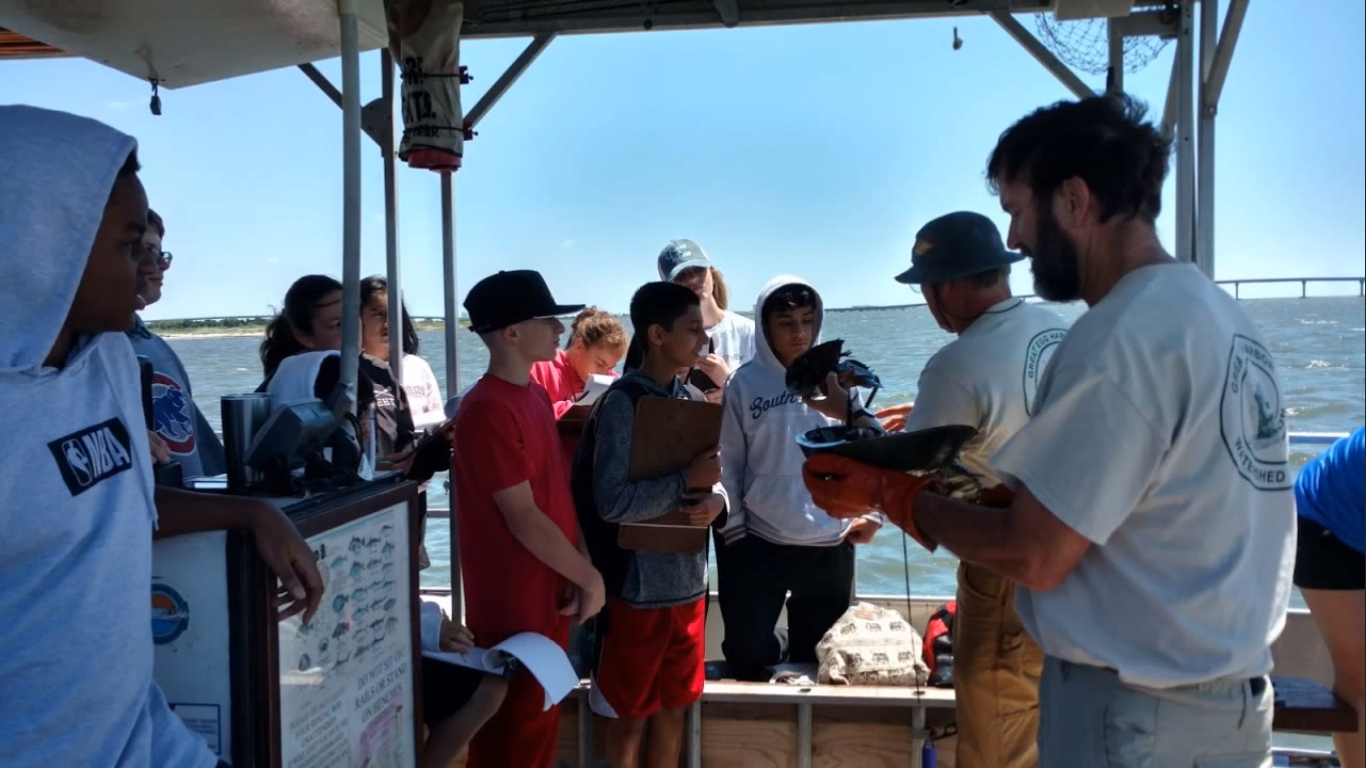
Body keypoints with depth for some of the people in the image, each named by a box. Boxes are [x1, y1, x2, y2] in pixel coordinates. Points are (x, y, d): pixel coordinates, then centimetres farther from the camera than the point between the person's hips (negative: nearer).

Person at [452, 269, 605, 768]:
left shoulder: (535, 396, 8)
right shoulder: (488, 411, -21)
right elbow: (523, 518, -22)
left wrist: (580, 568, -3)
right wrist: (590, 577, -12)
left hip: (549, 598, 8)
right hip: (514, 608, -8)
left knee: (539, 728, 22)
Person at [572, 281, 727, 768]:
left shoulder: (687, 399, 7)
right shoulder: (622, 404, -16)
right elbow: (612, 503, -23)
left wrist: (714, 500, -10)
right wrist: (688, 482, -23)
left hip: (687, 581, 7)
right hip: (638, 587, -7)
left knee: (674, 707, 19)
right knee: (630, 716, 10)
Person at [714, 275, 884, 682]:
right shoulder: (745, 383, -3)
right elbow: (728, 462, 0)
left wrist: (872, 512, -4)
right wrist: (733, 530, -2)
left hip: (831, 546, 1)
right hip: (759, 545, -1)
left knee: (818, 662, 12)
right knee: (747, 658, 4)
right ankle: (781, 649, 34)